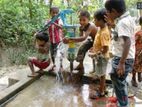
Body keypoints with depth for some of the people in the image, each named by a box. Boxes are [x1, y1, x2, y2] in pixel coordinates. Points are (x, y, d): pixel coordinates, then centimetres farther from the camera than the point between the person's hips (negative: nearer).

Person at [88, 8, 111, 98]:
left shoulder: (104, 33, -27)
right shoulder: (102, 29, 2)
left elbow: (105, 49, -28)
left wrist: (95, 54, -22)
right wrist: (94, 48, 11)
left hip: (102, 57, -9)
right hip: (100, 56, 9)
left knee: (102, 75, 6)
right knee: (102, 74, 21)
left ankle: (101, 92, 21)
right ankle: (103, 89, 36)